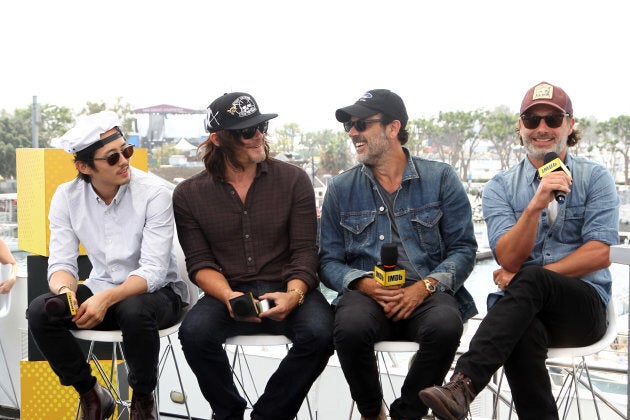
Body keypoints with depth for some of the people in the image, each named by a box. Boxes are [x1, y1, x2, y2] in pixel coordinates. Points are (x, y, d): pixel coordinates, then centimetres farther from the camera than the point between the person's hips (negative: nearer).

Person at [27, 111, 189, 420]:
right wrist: (65, 290, -33)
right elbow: (61, 263, -8)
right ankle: (90, 395, 1)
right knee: (39, 311, -21)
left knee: (133, 311, -38)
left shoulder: (154, 194, -18)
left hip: (155, 291, -4)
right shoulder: (67, 197, -6)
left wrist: (106, 299, -39)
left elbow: (153, 271, -23)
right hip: (100, 291, 4)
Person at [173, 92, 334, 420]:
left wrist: (293, 294, -20)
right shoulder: (188, 194, 5)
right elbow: (199, 263, 2)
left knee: (319, 333, -31)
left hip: (286, 288, 0)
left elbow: (305, 251, -1)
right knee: (194, 332, -30)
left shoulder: (293, 180, 3)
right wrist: (228, 297, -19)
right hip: (228, 291, 1)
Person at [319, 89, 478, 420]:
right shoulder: (341, 189, 13)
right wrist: (364, 284, -11)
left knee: (444, 325, -35)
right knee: (351, 327, -34)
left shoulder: (440, 179, 8)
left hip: (426, 294, -1)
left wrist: (425, 286, -13)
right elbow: (328, 261, 11)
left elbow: (463, 247, 4)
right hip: (366, 294, 1)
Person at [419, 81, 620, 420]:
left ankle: (463, 385, -44)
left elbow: (600, 255, -4)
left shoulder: (595, 179, 6)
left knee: (529, 279, -34)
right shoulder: (500, 187, 9)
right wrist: (535, 206, -21)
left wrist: (526, 277, -10)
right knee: (523, 332, -38)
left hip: (585, 306, -1)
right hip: (527, 307, 1)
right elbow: (508, 258, -5)